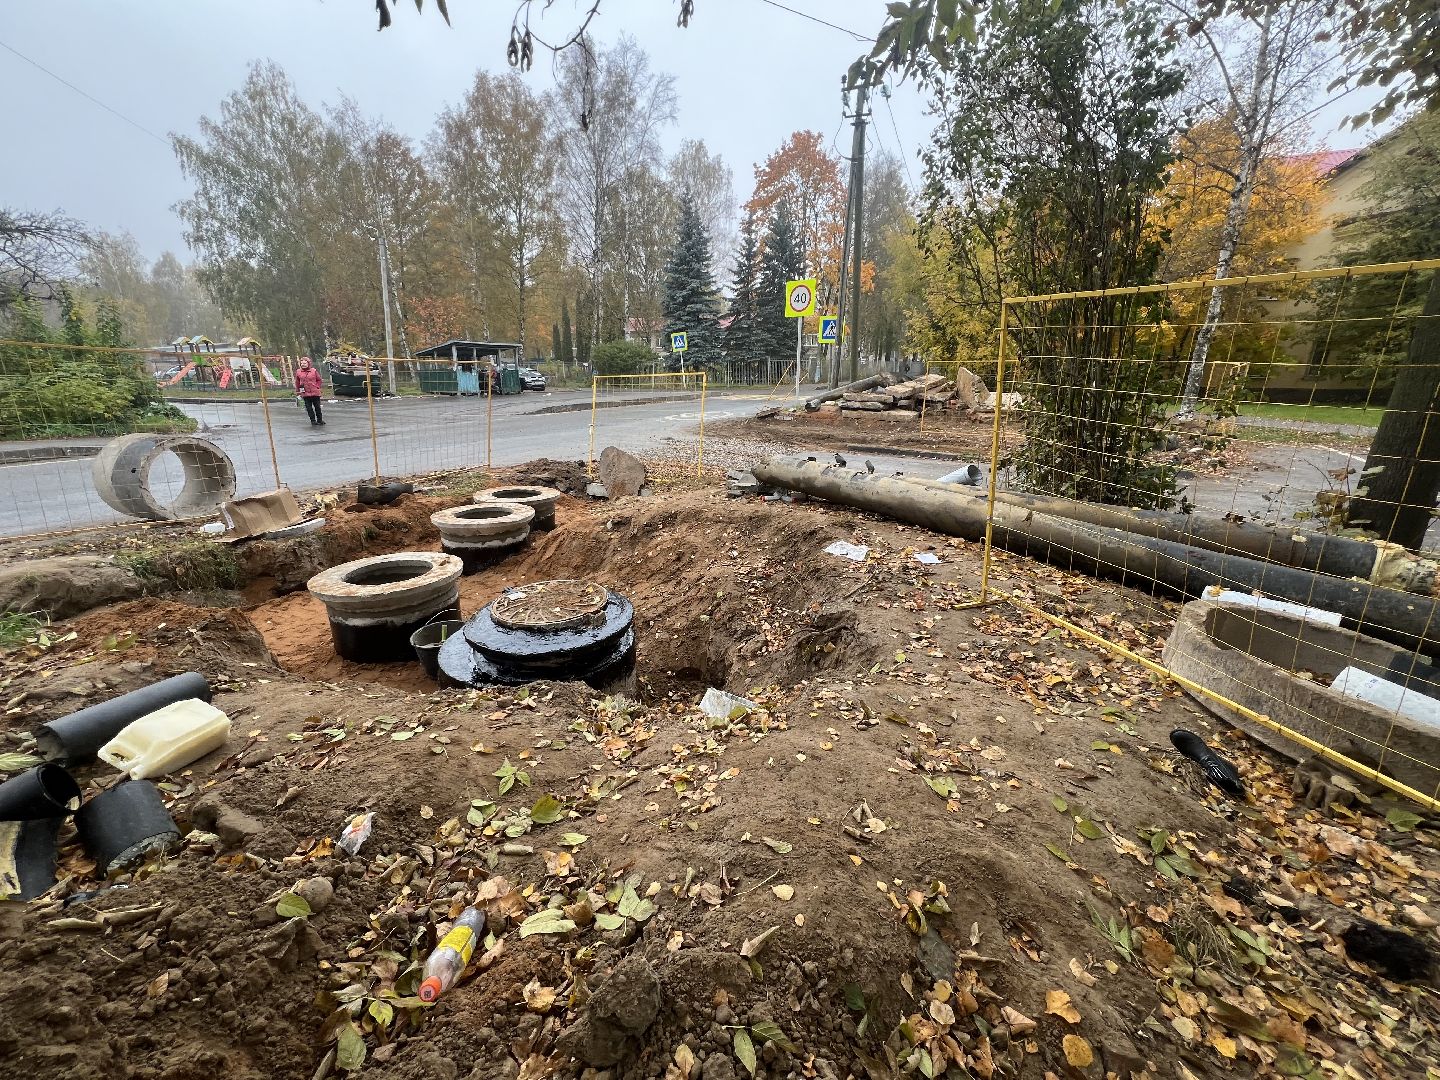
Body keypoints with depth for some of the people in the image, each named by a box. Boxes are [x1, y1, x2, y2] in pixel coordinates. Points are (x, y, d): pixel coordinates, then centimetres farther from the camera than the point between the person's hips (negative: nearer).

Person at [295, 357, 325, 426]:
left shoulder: (314, 371, -1)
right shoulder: (298, 372, 4)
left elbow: (319, 380, 8)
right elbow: (297, 382, 13)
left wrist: (318, 387, -2)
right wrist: (298, 390, 13)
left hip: (315, 392, -1)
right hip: (305, 394, 1)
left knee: (317, 407, 7)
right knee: (309, 408, 2)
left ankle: (319, 420, 20)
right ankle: (313, 421, 9)